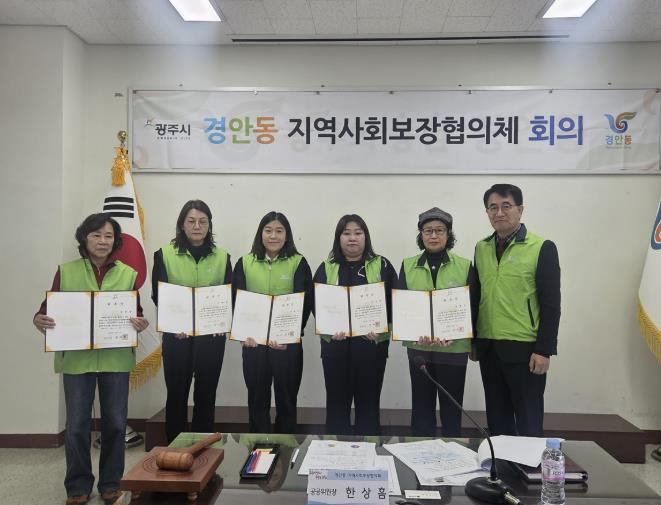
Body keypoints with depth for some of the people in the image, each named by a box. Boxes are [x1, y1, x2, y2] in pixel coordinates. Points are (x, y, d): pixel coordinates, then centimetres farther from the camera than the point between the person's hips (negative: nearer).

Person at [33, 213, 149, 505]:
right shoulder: (66, 271, 4)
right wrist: (39, 320, -17)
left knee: (115, 422, 7)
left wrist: (141, 324, -15)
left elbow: (137, 314, 6)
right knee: (77, 425, 5)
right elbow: (48, 308, 4)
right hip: (76, 358, 0)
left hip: (116, 358, 1)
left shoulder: (128, 274, 5)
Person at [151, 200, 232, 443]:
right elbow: (158, 295, -1)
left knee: (206, 393, 10)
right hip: (177, 334, -1)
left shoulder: (221, 256, 6)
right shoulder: (165, 254, 0)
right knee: (177, 393, 7)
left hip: (212, 334, 2)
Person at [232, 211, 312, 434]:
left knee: (286, 399, 9)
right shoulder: (245, 263, 6)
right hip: (253, 341, 2)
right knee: (257, 399, 11)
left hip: (288, 342, -1)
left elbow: (304, 303, -5)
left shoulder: (298, 263, 0)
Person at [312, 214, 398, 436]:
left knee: (368, 402, 7)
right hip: (335, 343, 1)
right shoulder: (326, 268, 8)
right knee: (337, 402, 8)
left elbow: (393, 302, 2)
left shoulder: (382, 266, 5)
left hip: (372, 342, -1)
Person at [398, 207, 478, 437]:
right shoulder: (408, 266, 4)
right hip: (418, 348, 1)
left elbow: (472, 308, -1)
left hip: (454, 348, -1)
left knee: (451, 409, 9)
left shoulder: (465, 266, 1)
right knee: (421, 407, 10)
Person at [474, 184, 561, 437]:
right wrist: (473, 341, 12)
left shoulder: (542, 248, -6)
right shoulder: (481, 248, 8)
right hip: (488, 347, 5)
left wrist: (544, 350, -13)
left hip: (524, 349, -5)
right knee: (497, 418, 15)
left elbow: (551, 304, -9)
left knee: (528, 421, 6)